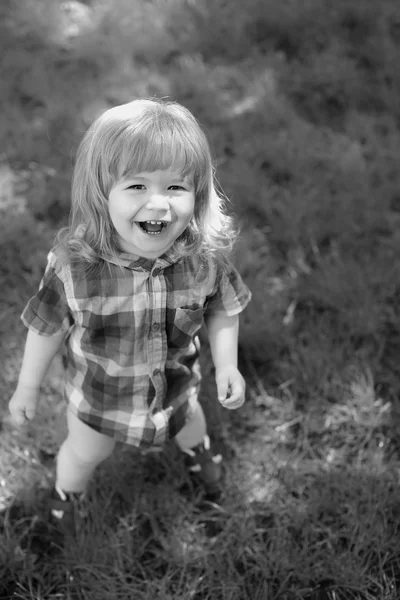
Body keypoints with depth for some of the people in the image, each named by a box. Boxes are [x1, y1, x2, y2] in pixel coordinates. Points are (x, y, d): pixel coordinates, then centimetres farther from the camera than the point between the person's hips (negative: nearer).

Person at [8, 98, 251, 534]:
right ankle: (65, 493, 64)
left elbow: (222, 308, -10)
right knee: (86, 451, 27)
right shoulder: (74, 265, -35)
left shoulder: (206, 257, -30)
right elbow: (47, 328, -18)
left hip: (176, 383, 2)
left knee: (187, 417, 35)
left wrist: (227, 364, -21)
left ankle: (196, 448, 73)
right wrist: (27, 388, -6)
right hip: (98, 392, -2)